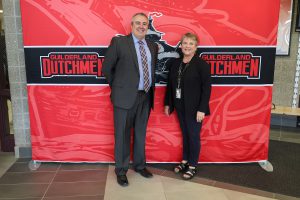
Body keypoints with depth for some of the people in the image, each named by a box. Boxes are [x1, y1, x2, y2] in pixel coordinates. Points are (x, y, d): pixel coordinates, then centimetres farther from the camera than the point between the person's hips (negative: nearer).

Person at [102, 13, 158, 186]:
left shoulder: (153, 46, 10)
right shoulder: (119, 42, -5)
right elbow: (107, 68, 0)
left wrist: (151, 90, 9)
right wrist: (117, 87, 4)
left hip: (146, 97, 5)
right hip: (125, 96, -4)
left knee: (141, 133, 17)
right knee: (122, 135, 6)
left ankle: (139, 165, 35)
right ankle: (121, 170, 23)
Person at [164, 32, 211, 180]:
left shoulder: (201, 64, -10)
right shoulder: (176, 63, 6)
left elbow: (206, 88, -13)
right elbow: (170, 84, 10)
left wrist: (202, 109, -17)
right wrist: (167, 103, 9)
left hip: (194, 108, -5)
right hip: (180, 106, 5)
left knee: (193, 136, 7)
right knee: (185, 134, 16)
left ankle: (193, 166, 22)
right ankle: (185, 160, 32)